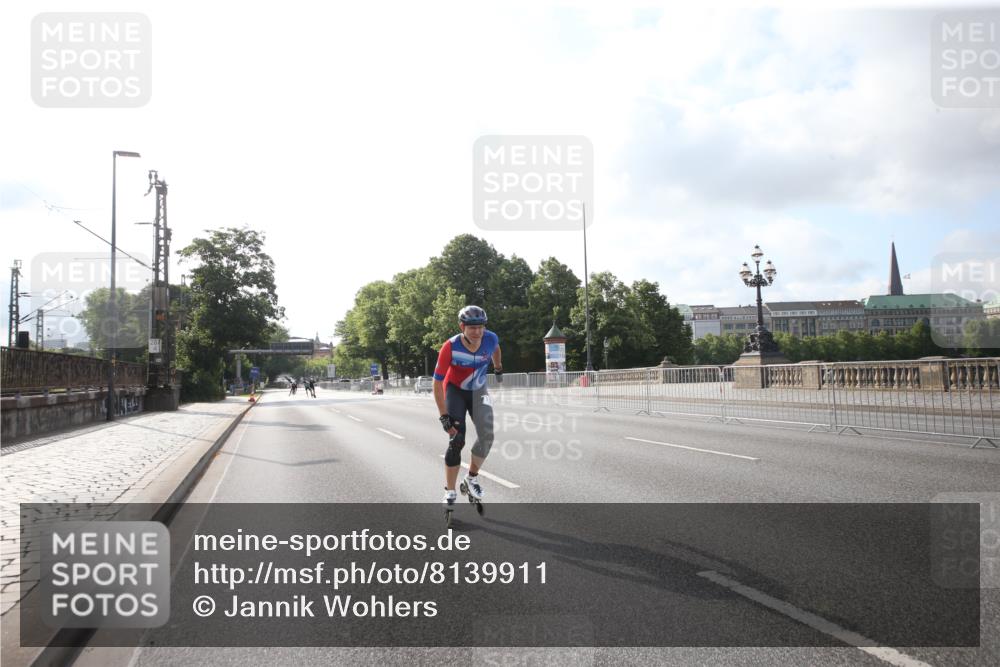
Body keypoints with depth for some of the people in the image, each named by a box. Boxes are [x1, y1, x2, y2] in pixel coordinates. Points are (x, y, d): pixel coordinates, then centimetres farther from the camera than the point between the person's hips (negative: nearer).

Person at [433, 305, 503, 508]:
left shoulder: (490, 339, -21)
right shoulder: (450, 347, -31)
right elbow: (438, 383, -25)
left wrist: (499, 369, 22)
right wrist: (444, 416, -27)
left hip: (479, 391, 3)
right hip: (455, 391, -3)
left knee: (486, 436, -13)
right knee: (456, 440, -12)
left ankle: (472, 477, 11)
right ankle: (450, 493, 1)